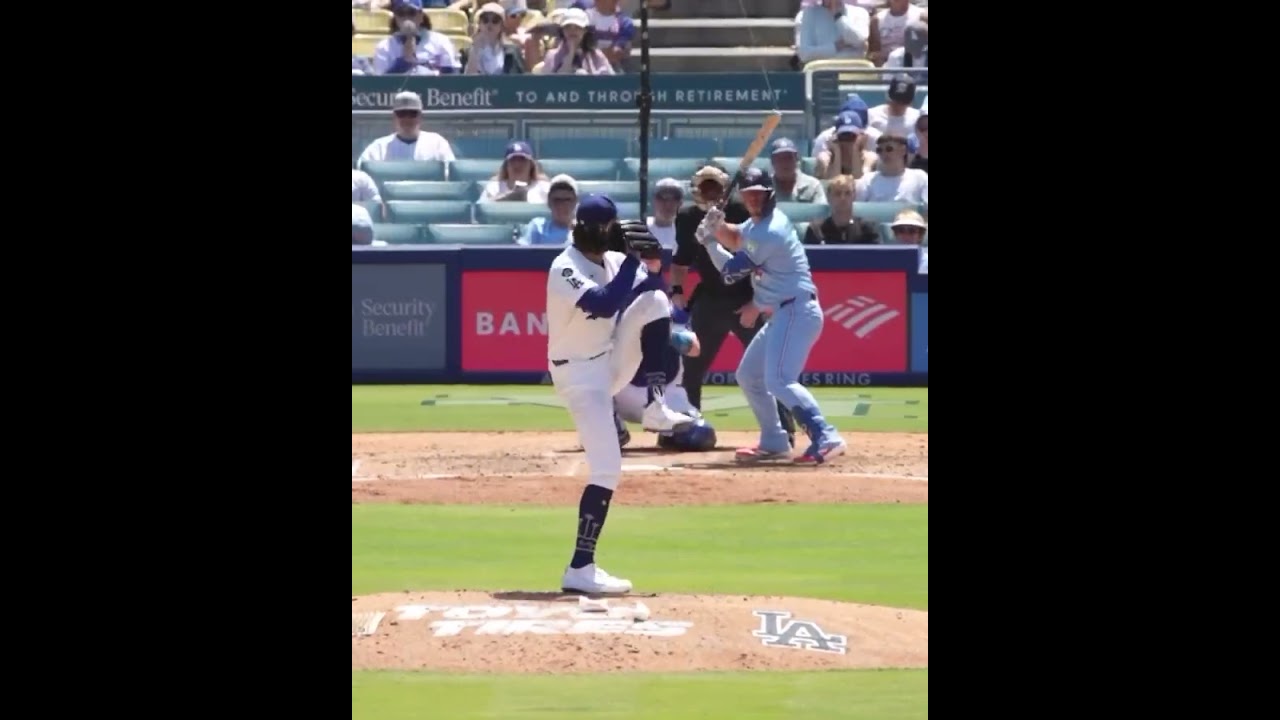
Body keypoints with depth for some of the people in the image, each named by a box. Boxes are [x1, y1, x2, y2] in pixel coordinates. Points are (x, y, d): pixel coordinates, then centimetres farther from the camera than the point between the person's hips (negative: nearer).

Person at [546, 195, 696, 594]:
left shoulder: (612, 261, 3)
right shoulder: (565, 269, -22)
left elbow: (652, 287, 14)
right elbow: (603, 305, -36)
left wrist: (653, 263, -6)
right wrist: (633, 259, -31)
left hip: (612, 363, 8)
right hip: (580, 376, -8)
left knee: (653, 302, -4)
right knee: (607, 468, -16)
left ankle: (655, 410, 1)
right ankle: (580, 569, -15)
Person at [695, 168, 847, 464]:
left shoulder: (770, 233, -18)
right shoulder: (759, 221, 10)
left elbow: (731, 272, -12)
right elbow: (736, 239, 26)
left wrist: (709, 241, 1)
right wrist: (718, 227, 4)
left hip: (796, 312, -11)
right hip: (781, 314, 11)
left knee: (779, 380, -25)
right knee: (749, 375, 19)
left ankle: (826, 438, -35)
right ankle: (773, 443, 24)